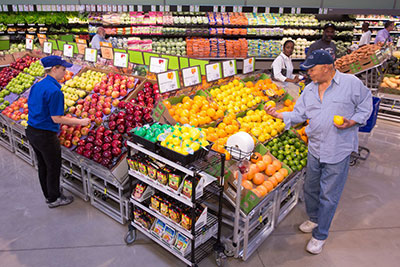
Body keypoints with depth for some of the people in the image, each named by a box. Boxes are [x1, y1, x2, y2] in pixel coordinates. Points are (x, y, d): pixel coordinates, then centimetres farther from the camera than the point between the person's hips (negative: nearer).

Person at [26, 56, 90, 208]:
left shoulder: (36, 86, 5)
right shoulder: (55, 91, -22)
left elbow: (35, 109, 13)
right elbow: (56, 119, -20)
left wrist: (63, 118, 19)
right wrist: (80, 122, -13)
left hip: (31, 131, 9)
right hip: (46, 135, -9)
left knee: (42, 165, 23)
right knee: (53, 168, 10)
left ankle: (48, 195, 40)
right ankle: (53, 199, 27)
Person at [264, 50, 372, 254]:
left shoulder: (351, 83, -8)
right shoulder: (309, 89, 6)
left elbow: (365, 105, 1)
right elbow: (299, 114, 7)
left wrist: (352, 122, -14)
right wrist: (279, 115, -7)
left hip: (338, 151, -5)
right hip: (315, 148, 5)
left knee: (328, 195, 4)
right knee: (310, 188, 18)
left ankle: (320, 236, 22)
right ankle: (314, 219, 45)